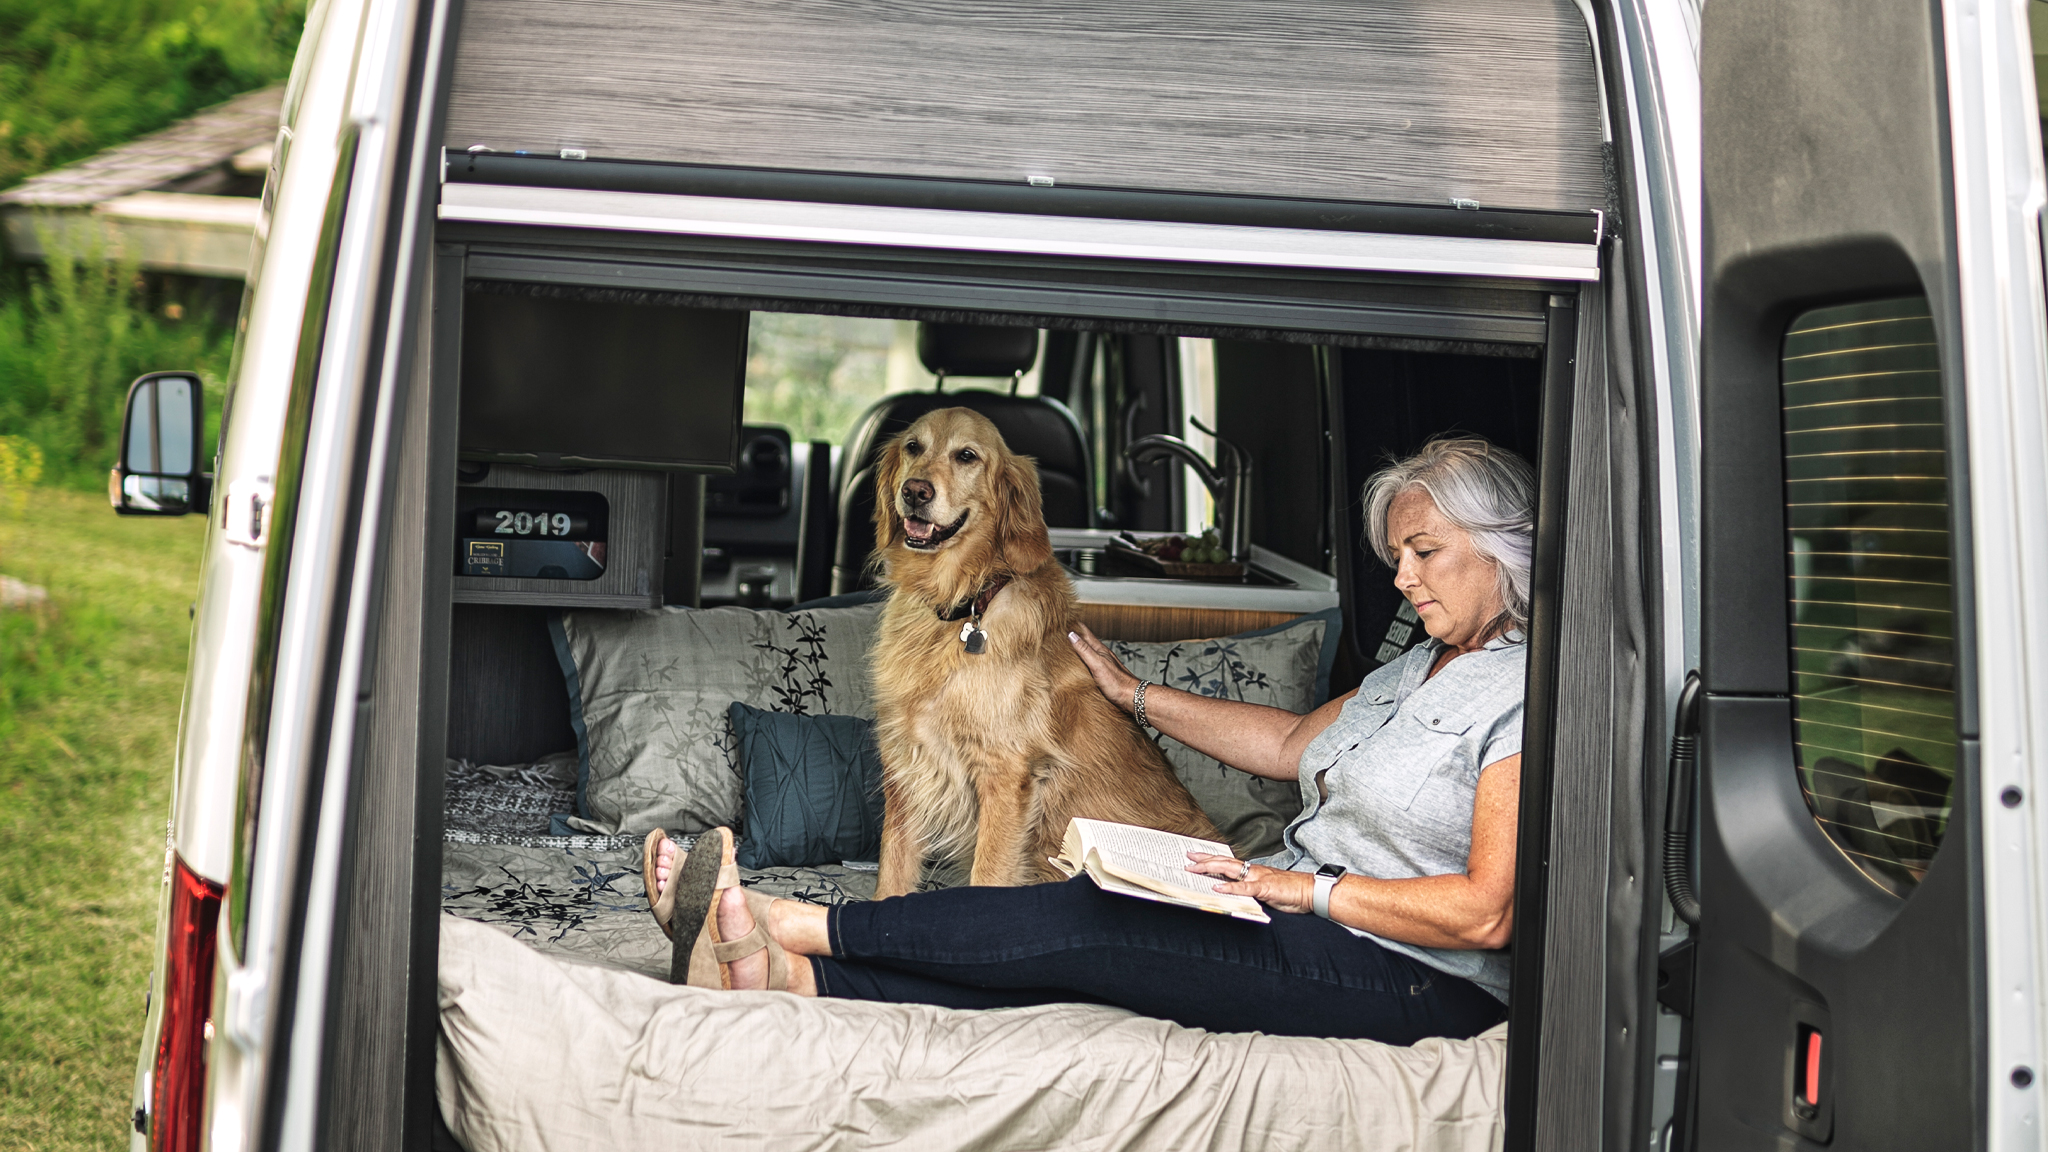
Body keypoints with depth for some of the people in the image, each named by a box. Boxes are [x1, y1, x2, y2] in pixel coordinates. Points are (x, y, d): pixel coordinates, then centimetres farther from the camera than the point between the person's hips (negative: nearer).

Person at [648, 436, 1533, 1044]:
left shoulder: (1528, 695, -12)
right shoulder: (1422, 667, 18)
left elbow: (1485, 912, -19)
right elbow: (1291, 744, 24)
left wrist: (1308, 890, -17)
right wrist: (1130, 692, 25)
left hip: (1417, 979, -8)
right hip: (1303, 920, 8)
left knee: (1085, 921, -20)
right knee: (1062, 964, -15)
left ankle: (794, 926, -19)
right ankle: (791, 975, -28)